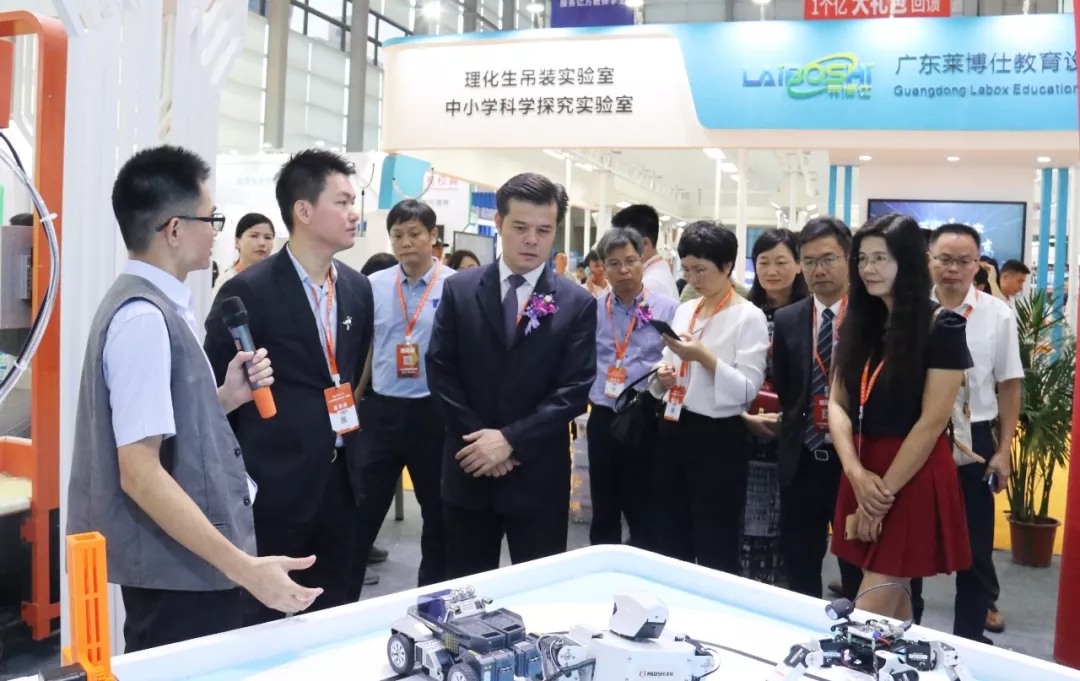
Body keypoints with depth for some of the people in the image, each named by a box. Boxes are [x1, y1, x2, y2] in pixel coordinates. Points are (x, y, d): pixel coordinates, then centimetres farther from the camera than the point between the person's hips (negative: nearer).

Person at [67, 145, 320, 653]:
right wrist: (243, 568, -27)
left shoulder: (157, 305, 7)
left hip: (183, 560, 9)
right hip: (179, 568, -9)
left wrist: (227, 397, 3)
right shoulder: (144, 317, -21)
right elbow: (140, 473, -25)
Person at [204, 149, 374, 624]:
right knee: (264, 618, 7)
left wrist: (352, 447, 13)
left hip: (339, 479, 6)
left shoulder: (357, 288, 8)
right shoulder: (249, 291, -11)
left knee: (332, 614, 14)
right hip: (274, 486, -6)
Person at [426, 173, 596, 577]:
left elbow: (575, 390, -7)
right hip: (468, 468, 1)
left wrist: (510, 438, -15)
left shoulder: (577, 303, -2)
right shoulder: (459, 290, 2)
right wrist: (480, 437, -9)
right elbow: (439, 371, 0)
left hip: (539, 475, -1)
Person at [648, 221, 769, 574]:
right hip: (673, 431, 7)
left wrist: (703, 356, -24)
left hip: (719, 437, -6)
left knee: (715, 546, 4)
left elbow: (748, 389, -15)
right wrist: (662, 376, -4)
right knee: (669, 539, 14)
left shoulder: (749, 317, -8)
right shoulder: (683, 310, 12)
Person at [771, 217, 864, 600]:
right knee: (799, 570, 14)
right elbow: (783, 390, 10)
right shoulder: (786, 321, 5)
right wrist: (798, 424, -2)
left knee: (858, 569, 11)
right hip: (801, 460, 4)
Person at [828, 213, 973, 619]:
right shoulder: (857, 322, 8)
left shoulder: (942, 327, -9)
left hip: (912, 478, -6)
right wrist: (856, 472, -12)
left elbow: (933, 421, -14)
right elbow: (837, 403, 4)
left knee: (871, 615, -5)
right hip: (862, 474, 6)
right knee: (892, 606, 14)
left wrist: (884, 492, -13)